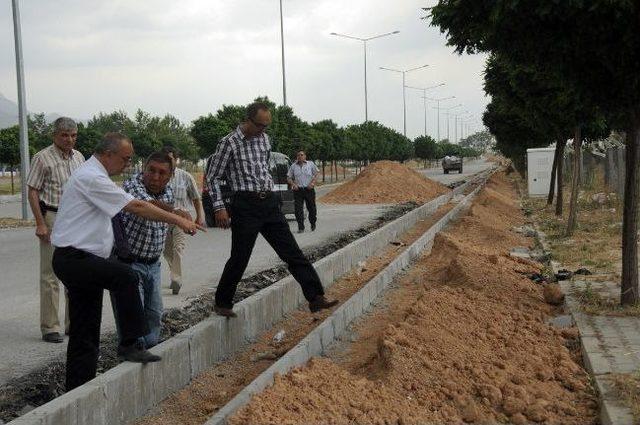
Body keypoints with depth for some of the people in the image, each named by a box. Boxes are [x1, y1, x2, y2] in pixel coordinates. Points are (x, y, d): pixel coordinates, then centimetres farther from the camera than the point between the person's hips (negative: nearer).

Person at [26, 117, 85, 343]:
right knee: (50, 275, -4)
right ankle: (49, 327, 2)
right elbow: (32, 192, -8)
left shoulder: (78, 157, 11)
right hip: (52, 218, -6)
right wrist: (40, 223, -15)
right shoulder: (43, 158, -7)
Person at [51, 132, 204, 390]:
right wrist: (178, 221, -16)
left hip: (80, 262, 11)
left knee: (85, 334, 10)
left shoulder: (92, 175, 17)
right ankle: (130, 345, -21)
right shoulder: (91, 178, -16)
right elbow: (136, 207, -19)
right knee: (126, 277, -30)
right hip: (74, 259, -11)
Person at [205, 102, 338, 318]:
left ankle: (315, 297, -2)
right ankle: (222, 303, 18)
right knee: (239, 259, 0)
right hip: (246, 206, -6)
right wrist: (219, 208, -9)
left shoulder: (264, 139, 11)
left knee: (292, 252, -1)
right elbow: (212, 177, -3)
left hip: (269, 203, 6)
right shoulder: (229, 142, -7)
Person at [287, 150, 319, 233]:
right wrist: (293, 184, -8)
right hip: (298, 190, 0)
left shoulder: (311, 164, 6)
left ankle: (313, 223, 30)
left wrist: (312, 183, -7)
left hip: (309, 189, 0)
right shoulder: (293, 166, 8)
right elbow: (289, 178, 11)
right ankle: (301, 227, -4)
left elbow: (316, 174, 8)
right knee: (298, 209, -8)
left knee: (311, 208, 6)